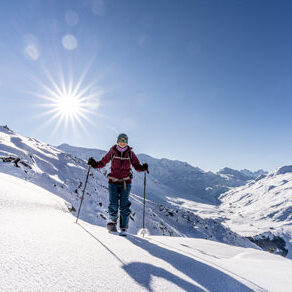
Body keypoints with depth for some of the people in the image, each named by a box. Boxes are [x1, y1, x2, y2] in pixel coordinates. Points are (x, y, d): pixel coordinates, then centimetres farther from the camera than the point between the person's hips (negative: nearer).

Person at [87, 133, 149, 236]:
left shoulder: (130, 153, 1)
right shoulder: (112, 151, 2)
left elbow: (137, 165, -1)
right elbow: (103, 162, 7)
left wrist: (142, 168, -21)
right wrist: (95, 164, -10)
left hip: (126, 182, 0)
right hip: (113, 182, 0)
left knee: (124, 205, -2)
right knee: (113, 204, -3)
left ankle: (124, 228, 13)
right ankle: (112, 221, 28)